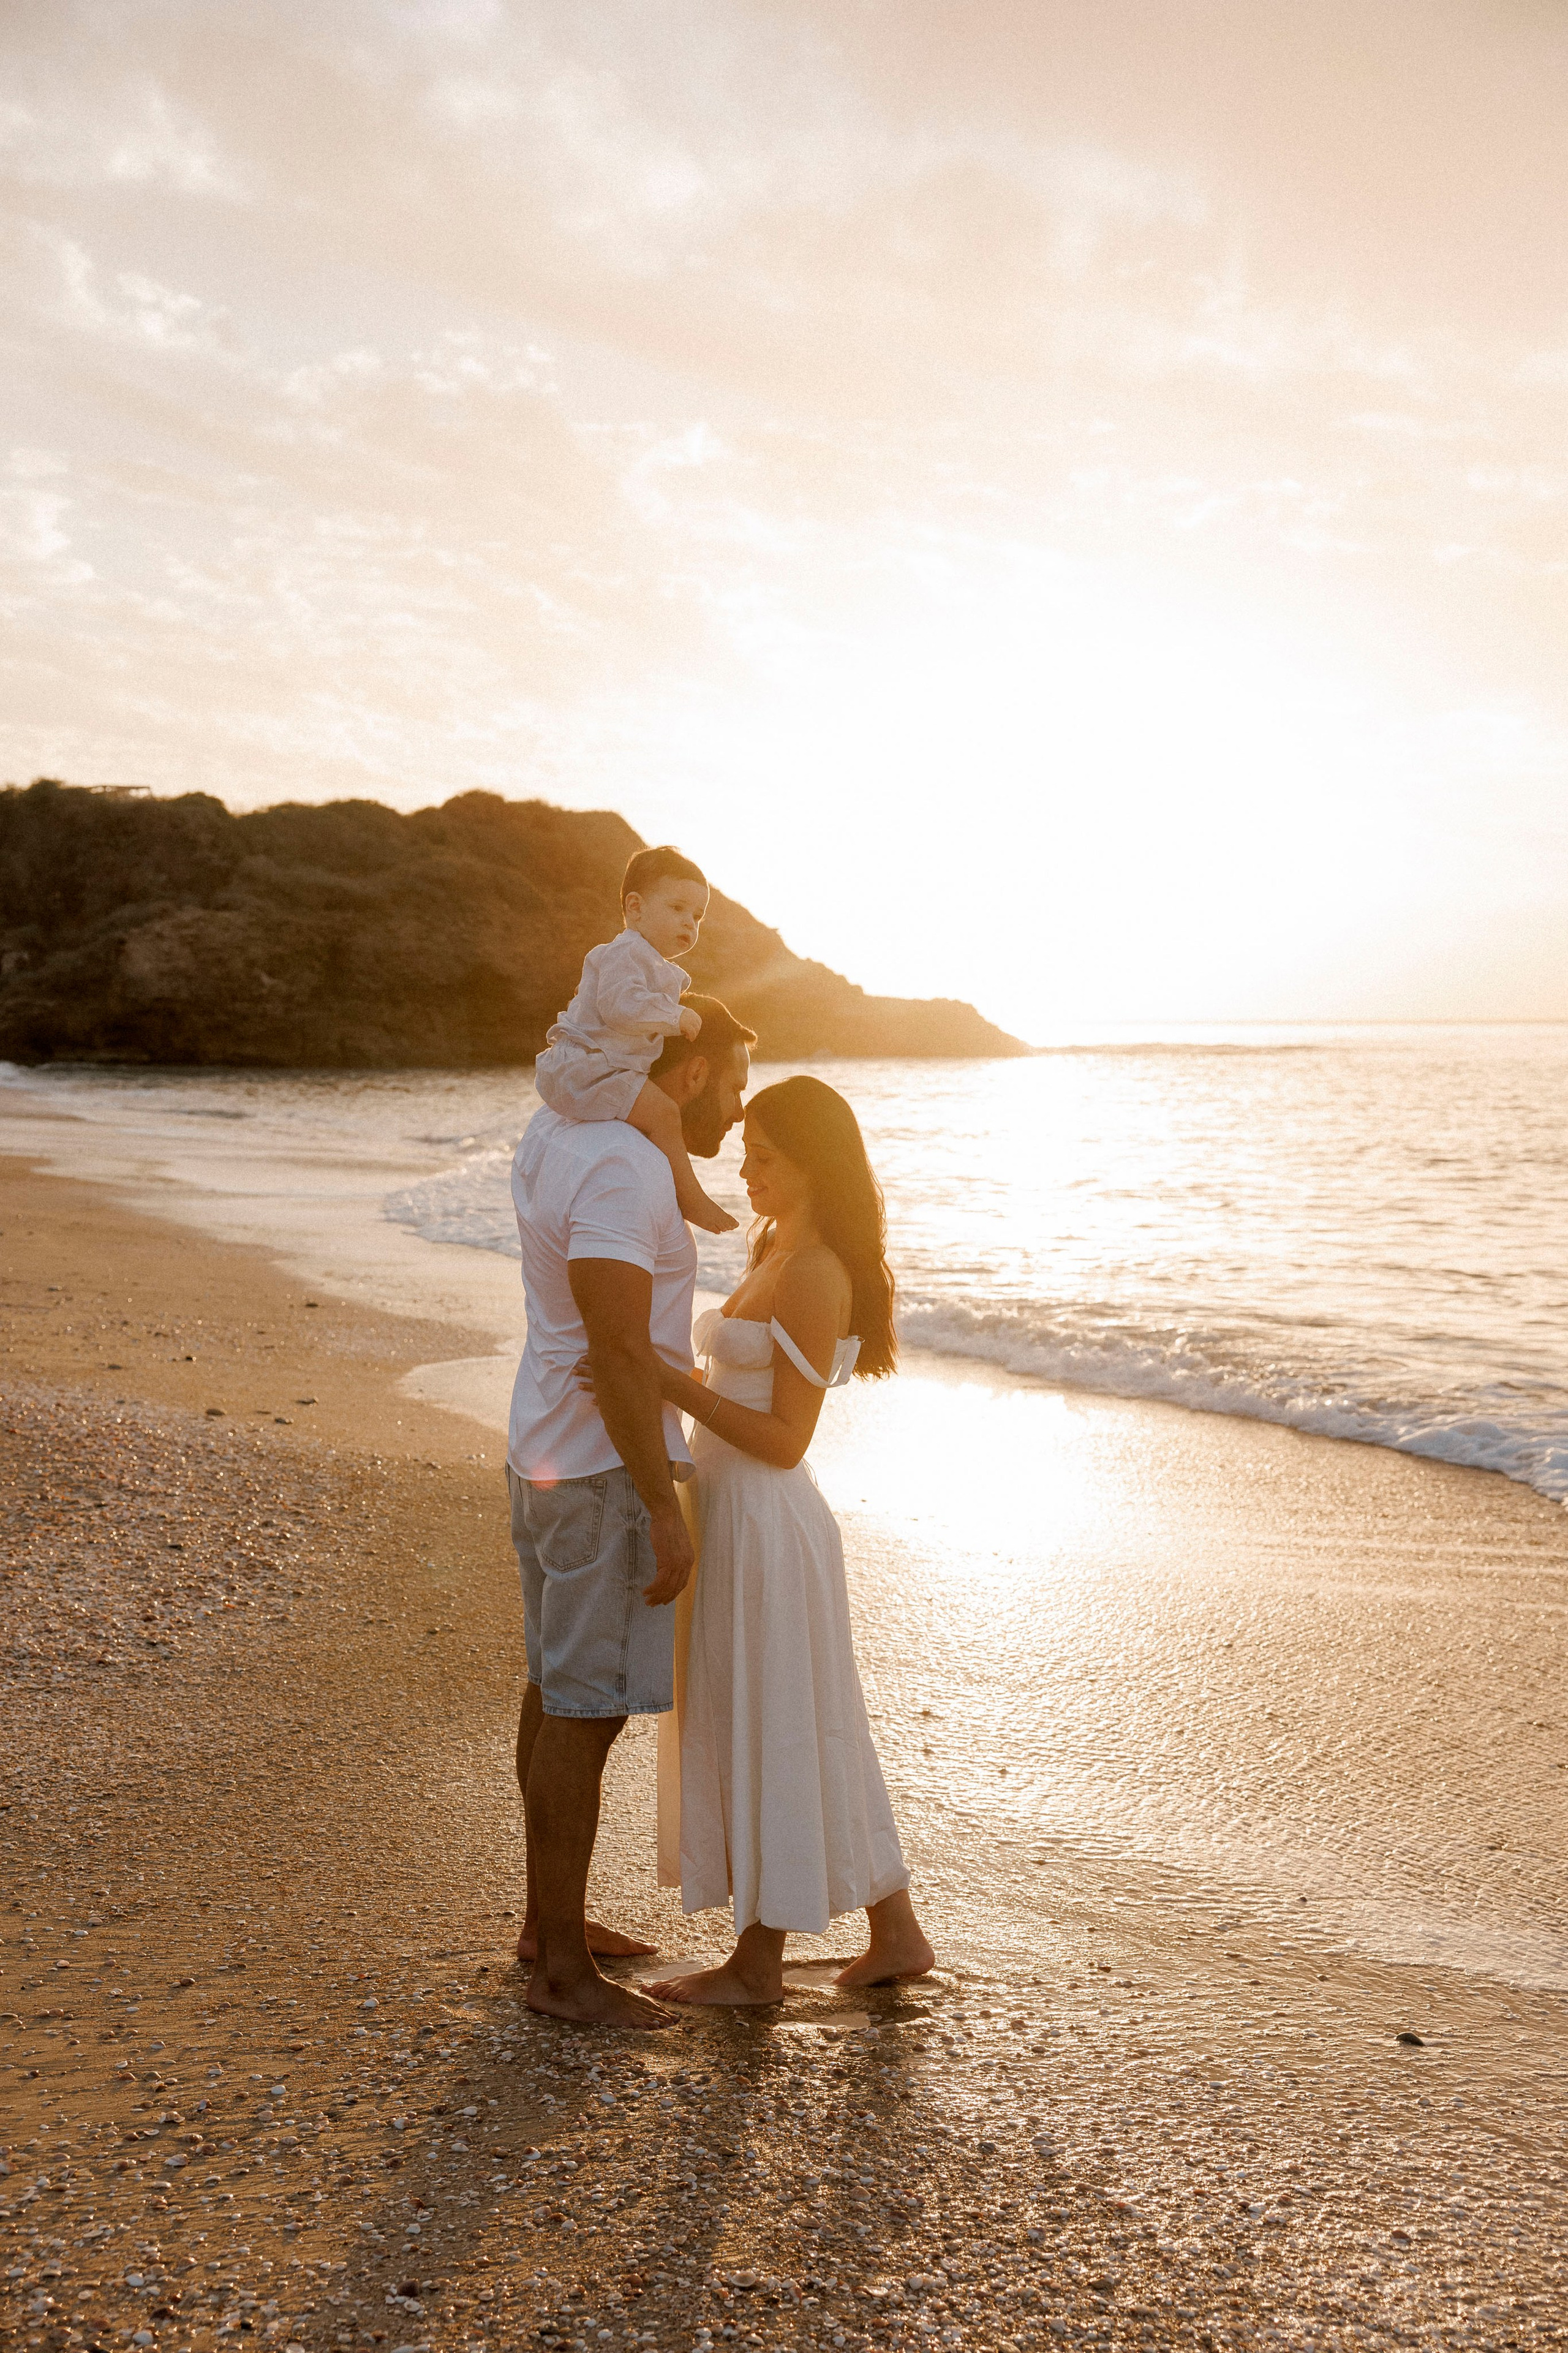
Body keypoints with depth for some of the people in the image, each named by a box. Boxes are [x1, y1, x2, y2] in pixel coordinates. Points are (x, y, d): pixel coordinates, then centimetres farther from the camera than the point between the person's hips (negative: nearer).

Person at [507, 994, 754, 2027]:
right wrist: (665, 1508, -24)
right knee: (585, 1710, -1)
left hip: (546, 1456, 10)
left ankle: (550, 1920, 32)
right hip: (603, 1471, -10)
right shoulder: (624, 1171, -22)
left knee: (557, 1693, 18)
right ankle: (561, 1966, 10)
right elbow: (621, 1351, -27)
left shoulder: (558, 1131, 7)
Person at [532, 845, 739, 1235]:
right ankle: (691, 1199, -17)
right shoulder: (625, 954, -14)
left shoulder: (658, 968, 22)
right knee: (662, 1112, -23)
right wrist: (676, 1016, -21)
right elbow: (620, 1006, -30)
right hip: (584, 1068, -11)